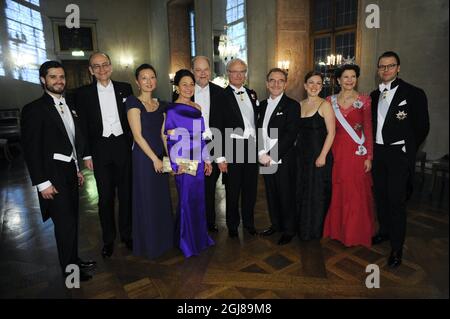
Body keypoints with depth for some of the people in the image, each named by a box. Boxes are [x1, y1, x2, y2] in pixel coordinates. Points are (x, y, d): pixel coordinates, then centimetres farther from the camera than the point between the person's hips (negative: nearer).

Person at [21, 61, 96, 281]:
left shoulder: (70, 106, 11)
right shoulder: (34, 110, -10)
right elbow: (31, 149, -12)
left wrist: (78, 168, 15)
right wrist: (42, 183, -15)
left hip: (70, 172, 6)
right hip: (53, 176, -6)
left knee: (71, 220, 16)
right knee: (65, 223, -1)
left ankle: (74, 260, 33)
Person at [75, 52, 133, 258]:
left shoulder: (125, 88, 5)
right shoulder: (83, 93, 3)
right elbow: (83, 126, 3)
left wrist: (133, 145, 0)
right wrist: (87, 154, -1)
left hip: (123, 146, 1)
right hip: (100, 149, 0)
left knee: (126, 192, 9)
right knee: (105, 196, 7)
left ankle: (127, 234, 26)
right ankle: (108, 239, 24)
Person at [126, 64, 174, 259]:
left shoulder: (160, 105, 11)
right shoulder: (134, 102, -8)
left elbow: (163, 134, 10)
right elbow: (137, 135, -14)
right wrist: (154, 159, -15)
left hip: (160, 157, 6)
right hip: (143, 157, -6)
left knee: (162, 198, 14)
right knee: (147, 200, 4)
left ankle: (163, 239, 31)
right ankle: (148, 244, 22)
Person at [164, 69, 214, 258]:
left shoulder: (197, 108, 10)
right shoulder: (172, 110, -8)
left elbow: (201, 136, 12)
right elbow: (170, 140, -10)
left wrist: (206, 160, 12)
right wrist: (177, 165, -13)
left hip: (198, 161, 6)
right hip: (184, 162, -6)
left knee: (198, 199, 14)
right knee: (187, 201, 4)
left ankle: (199, 237, 32)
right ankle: (187, 242, 22)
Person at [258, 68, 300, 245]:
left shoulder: (292, 105, -7)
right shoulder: (263, 105, 12)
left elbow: (290, 135, -15)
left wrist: (272, 156, -17)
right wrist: (261, 153, -6)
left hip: (283, 160, -5)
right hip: (265, 159, 6)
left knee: (286, 195, 5)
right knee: (271, 194, 16)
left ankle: (289, 229, 24)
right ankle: (276, 224, 35)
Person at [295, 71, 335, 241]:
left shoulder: (324, 105, -7)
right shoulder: (300, 105, 9)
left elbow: (331, 133, -11)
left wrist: (322, 156, -17)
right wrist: (295, 149, 5)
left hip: (318, 154, -5)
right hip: (301, 154, 6)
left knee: (317, 192, 4)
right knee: (302, 191, 14)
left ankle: (315, 230, 23)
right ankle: (302, 227, 31)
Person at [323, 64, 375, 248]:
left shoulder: (364, 100, 0)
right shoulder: (330, 101, 6)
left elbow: (368, 129, -2)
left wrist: (369, 157, -7)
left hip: (357, 152, -2)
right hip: (337, 151, 2)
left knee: (357, 193, 3)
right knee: (337, 192, 9)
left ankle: (356, 233, 21)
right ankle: (337, 229, 27)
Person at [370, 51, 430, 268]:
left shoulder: (413, 93, -6)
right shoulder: (374, 95, 11)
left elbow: (422, 127, -4)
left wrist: (407, 150, -2)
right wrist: (372, 148, 7)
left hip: (399, 154, -5)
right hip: (378, 152, 5)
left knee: (397, 200, -3)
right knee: (380, 195, 14)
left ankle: (397, 247, 10)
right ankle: (384, 231, 34)